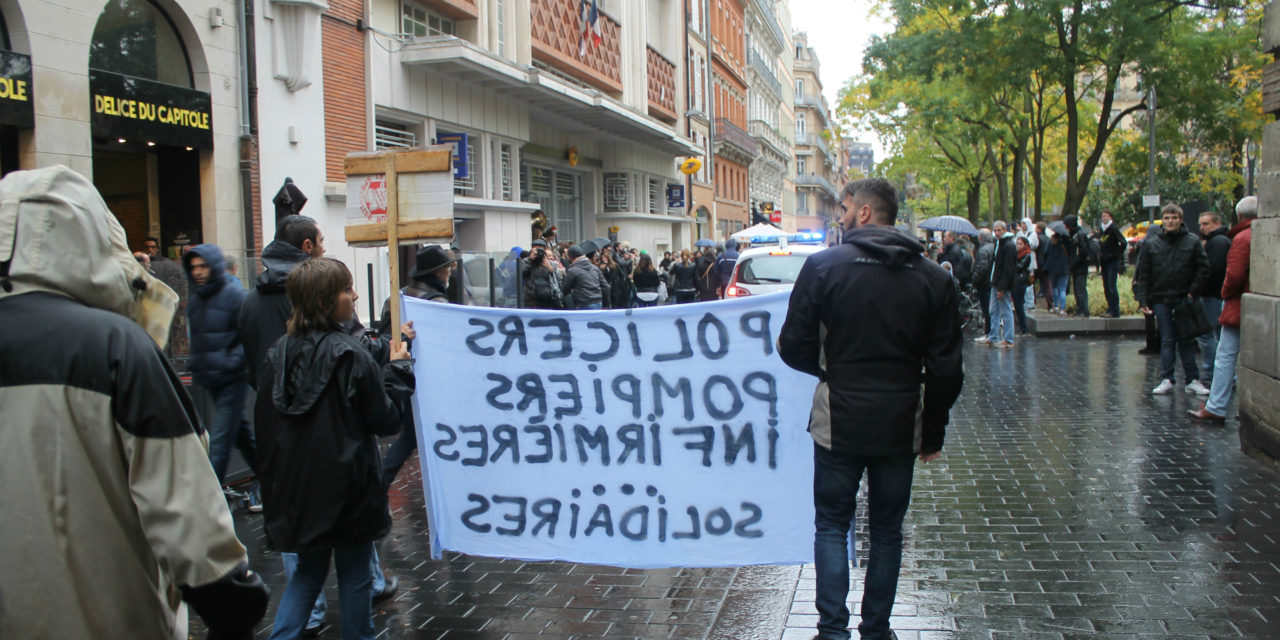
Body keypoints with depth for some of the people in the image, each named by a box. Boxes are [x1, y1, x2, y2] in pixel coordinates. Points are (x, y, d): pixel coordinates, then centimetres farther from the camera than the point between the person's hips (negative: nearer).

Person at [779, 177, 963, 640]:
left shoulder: (823, 266, -9)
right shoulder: (933, 277, 0)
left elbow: (794, 348, -6)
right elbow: (946, 368, 1)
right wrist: (933, 432, 10)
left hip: (839, 422, -2)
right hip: (901, 426, 2)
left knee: (832, 524, 11)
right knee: (887, 530, 15)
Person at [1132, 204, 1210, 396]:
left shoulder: (1192, 241, 0)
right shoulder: (1152, 244, 3)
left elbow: (1203, 268, 3)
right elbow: (1142, 274, 3)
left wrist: (1194, 291, -6)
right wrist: (1143, 300, -3)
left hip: (1184, 299, -1)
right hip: (1161, 299, 1)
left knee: (1186, 340, 5)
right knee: (1167, 340, 6)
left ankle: (1193, 380, 11)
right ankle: (1166, 380, 10)